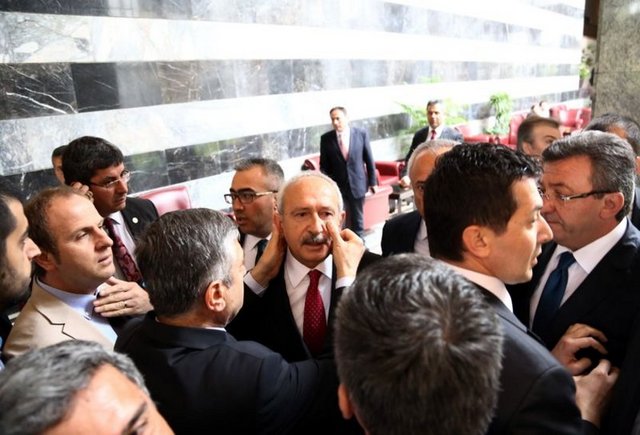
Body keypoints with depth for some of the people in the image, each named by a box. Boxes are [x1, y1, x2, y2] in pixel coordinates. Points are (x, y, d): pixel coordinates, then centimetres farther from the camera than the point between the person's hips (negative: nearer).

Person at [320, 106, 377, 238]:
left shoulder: (361, 134, -4)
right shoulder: (326, 138, -3)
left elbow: (369, 159, 2)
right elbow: (324, 166, 2)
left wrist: (372, 181, 3)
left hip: (357, 184, 1)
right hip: (336, 186, -1)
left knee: (357, 219, 14)